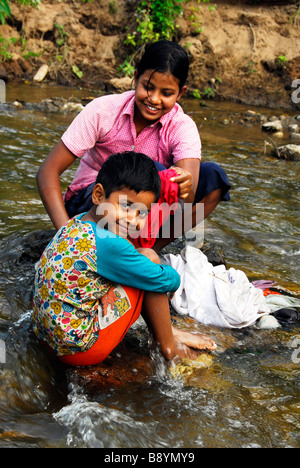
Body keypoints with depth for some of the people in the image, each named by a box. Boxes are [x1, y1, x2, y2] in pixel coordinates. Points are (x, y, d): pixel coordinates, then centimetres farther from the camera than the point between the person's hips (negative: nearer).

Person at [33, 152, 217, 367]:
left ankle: (169, 331, 22)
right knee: (148, 257, -8)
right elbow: (168, 281, -13)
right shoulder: (109, 245, -25)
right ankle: (169, 346, 5)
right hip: (82, 350, -9)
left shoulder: (77, 222, 2)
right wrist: (172, 277, 8)